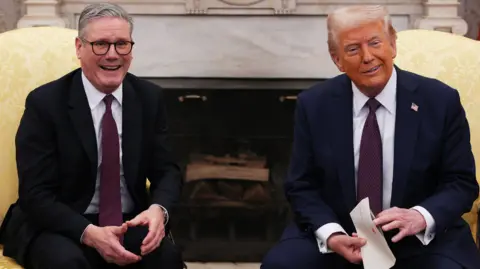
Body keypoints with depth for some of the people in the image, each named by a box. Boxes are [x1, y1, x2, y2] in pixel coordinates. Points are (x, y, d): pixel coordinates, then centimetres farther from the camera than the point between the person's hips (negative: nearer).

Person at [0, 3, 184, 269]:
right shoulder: (44, 102, -11)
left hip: (130, 223, 2)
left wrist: (158, 209, -20)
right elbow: (36, 194, -14)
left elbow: (166, 170, 4)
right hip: (59, 227, -2)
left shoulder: (149, 97, 1)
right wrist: (90, 234, -29)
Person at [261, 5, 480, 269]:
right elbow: (302, 187, 1)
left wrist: (421, 217, -22)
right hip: (340, 236, 1)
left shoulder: (440, 101, -6)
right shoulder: (314, 105, -2)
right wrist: (331, 234, -18)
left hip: (420, 239, -1)